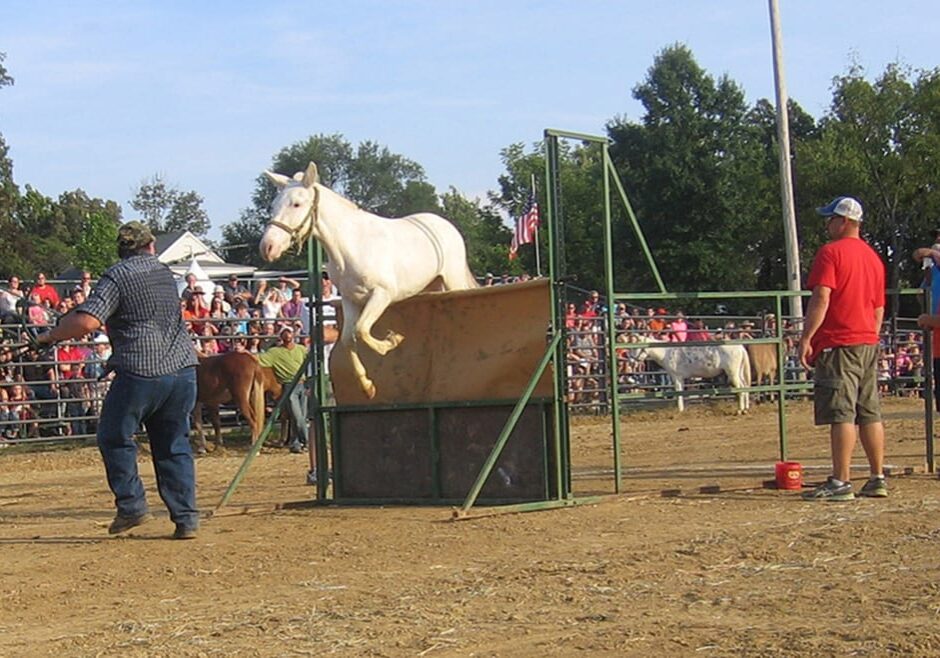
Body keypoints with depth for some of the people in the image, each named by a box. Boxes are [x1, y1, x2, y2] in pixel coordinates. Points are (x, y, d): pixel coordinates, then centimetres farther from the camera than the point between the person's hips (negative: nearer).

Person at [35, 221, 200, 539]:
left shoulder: (117, 276, -4)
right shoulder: (165, 273, 17)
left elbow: (87, 322, -16)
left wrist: (51, 335, 1)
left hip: (141, 372, -6)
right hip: (183, 369, 6)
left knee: (114, 438, 12)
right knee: (174, 445, 11)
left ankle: (131, 505, 8)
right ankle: (186, 518, 7)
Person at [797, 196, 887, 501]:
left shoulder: (830, 252, -8)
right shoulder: (873, 257, 17)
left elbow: (821, 298, -17)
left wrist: (806, 338, -16)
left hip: (838, 343, -8)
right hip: (868, 344, 8)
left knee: (841, 413, -10)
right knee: (870, 413, 10)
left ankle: (840, 482, -12)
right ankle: (878, 479, 12)